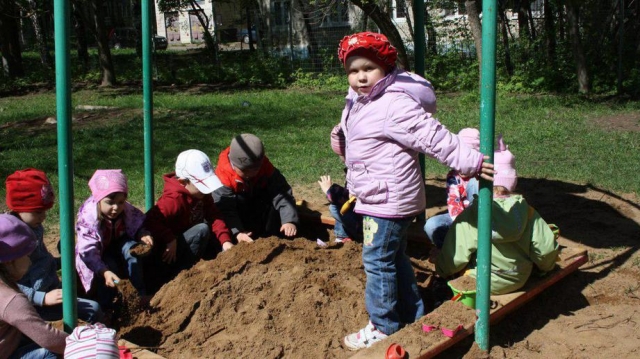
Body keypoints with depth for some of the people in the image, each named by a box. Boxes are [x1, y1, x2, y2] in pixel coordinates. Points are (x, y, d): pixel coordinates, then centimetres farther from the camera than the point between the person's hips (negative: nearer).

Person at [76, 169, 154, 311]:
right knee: (109, 264, -32)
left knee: (130, 248, -28)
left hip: (118, 243, 4)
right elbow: (88, 252, -38)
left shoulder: (126, 209, -22)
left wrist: (143, 234, -37)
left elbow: (137, 223, -11)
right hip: (98, 254, -3)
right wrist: (104, 272, -51)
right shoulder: (88, 219, -35)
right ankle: (105, 307, -13)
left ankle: (141, 294, -20)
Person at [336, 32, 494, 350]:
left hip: (389, 200, -10)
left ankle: (383, 326, 13)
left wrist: (470, 161, -27)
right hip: (375, 197, 10)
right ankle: (411, 315, 34)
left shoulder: (395, 105, -22)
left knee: (378, 261, -1)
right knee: (395, 258, 20)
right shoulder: (359, 103, 9)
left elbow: (434, 137, -24)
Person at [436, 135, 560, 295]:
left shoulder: (471, 215, -23)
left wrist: (442, 270, 5)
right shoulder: (527, 211, -14)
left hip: (486, 283, -5)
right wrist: (545, 267, 12)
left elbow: (456, 255, -16)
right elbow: (547, 247, -11)